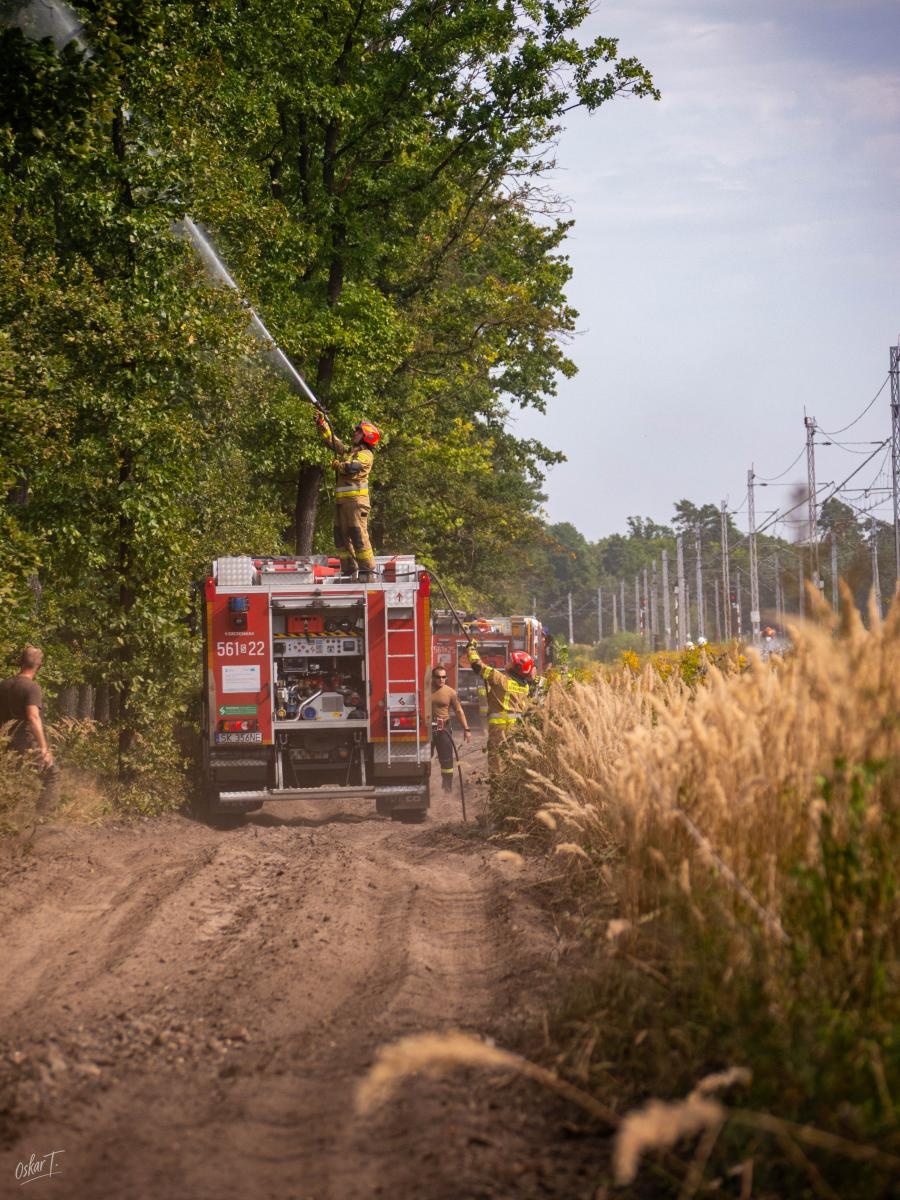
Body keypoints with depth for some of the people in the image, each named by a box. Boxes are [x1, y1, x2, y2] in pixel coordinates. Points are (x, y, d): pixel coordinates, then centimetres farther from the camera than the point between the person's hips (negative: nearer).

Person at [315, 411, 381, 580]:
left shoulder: (366, 455, -4)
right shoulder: (348, 451, 22)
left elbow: (352, 467, -21)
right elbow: (330, 438, 27)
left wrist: (338, 465, -3)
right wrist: (322, 422, 19)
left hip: (355, 498, -9)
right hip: (341, 499, 9)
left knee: (358, 536, -12)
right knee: (341, 536, 8)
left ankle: (367, 571, -12)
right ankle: (349, 570, 10)